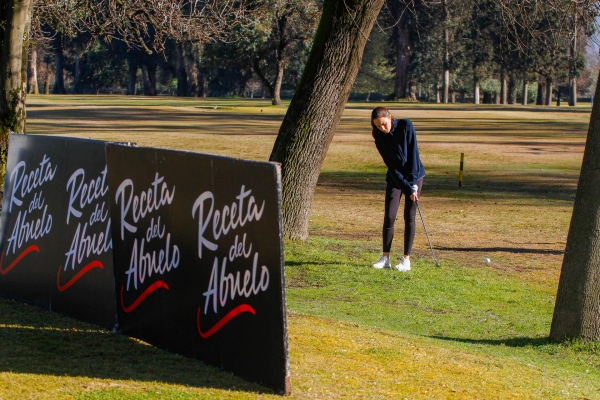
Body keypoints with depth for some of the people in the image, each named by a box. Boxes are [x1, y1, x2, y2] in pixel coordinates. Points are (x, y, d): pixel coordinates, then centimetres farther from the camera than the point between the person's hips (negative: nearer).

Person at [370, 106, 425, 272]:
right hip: (395, 177, 2)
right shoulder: (380, 137, -11)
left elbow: (413, 153, -17)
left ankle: (406, 260, -1)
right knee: (389, 216, -6)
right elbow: (391, 165, -14)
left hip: (414, 175, -2)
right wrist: (407, 189, -20)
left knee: (409, 217, -3)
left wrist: (413, 183, -19)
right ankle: (385, 258, 2)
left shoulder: (405, 126, -17)